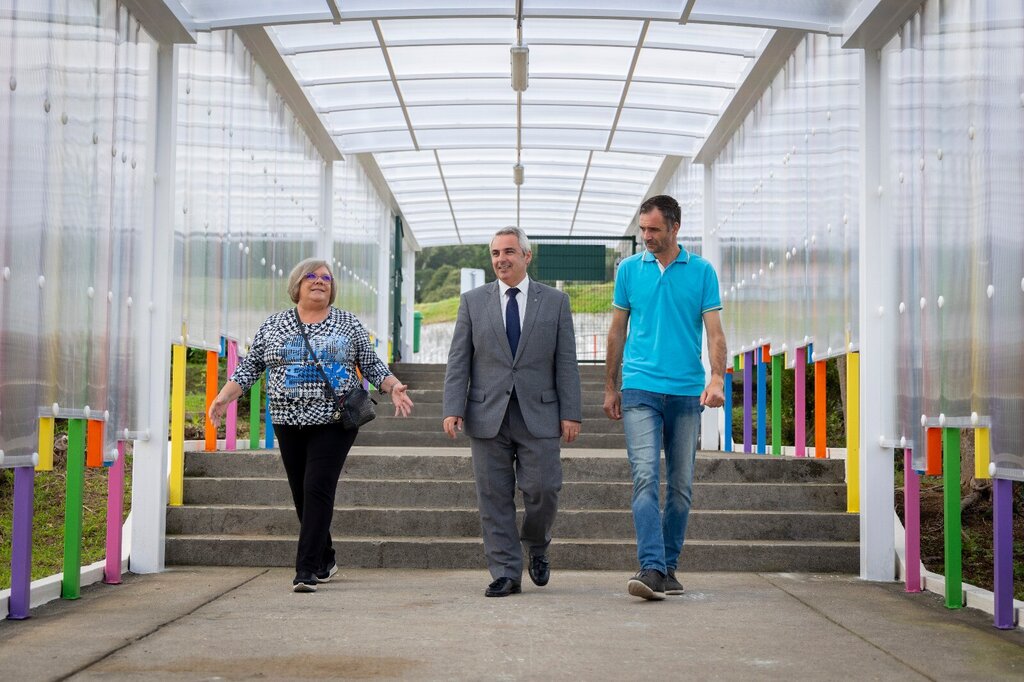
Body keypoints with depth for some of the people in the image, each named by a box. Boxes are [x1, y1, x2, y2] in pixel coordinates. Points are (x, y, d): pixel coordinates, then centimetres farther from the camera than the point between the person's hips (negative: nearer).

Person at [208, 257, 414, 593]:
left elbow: (372, 365, 7)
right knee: (303, 494, 8)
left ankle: (307, 570, -13)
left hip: (333, 422, -3)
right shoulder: (274, 325, 9)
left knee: (317, 490, -13)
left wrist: (395, 388, -9)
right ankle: (324, 560, 27)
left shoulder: (348, 323, 6)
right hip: (290, 423, 3)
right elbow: (250, 367, 10)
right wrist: (224, 397, -1)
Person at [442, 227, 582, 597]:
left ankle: (537, 546, 25)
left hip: (538, 415, -1)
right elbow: (458, 360, 6)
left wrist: (570, 413, -2)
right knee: (495, 498, 2)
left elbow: (566, 362, 5)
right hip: (488, 415, 1)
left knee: (543, 489, -5)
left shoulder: (555, 301, 7)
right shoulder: (473, 301, 9)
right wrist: (453, 408, -5)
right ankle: (505, 573, 10)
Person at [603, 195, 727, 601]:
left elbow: (714, 330, 0)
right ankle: (651, 568, -21)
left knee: (681, 485, 6)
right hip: (640, 389, -1)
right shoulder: (629, 269, 8)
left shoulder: (702, 271, 5)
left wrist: (717, 378, -16)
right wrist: (610, 387, 14)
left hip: (687, 392, 1)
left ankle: (668, 567, 17)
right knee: (645, 476, -14)